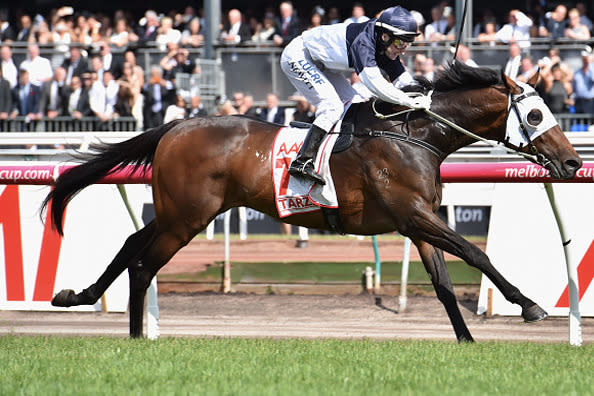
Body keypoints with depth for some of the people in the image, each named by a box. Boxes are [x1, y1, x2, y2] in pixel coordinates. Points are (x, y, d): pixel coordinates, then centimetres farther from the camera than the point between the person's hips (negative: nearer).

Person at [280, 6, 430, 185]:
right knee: (332, 107, -22)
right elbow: (375, 83, -44)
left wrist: (423, 97, -21)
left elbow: (403, 79, -4)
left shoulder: (387, 47, -8)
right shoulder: (363, 41, -35)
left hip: (320, 64, 10)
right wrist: (411, 102, -44)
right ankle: (302, 161, -25)